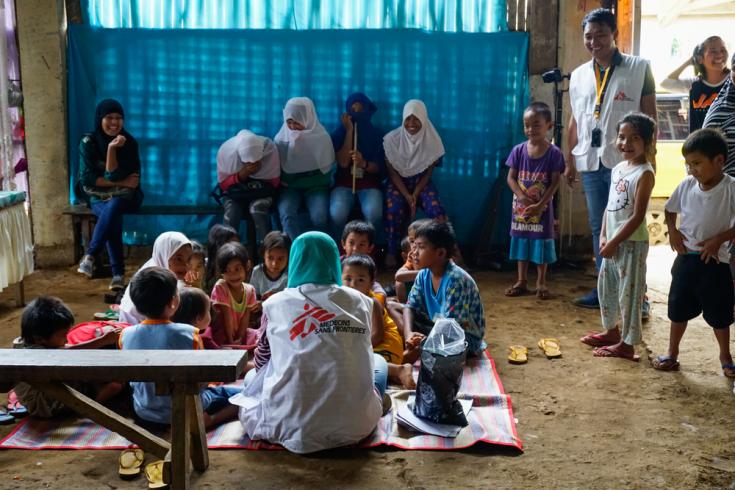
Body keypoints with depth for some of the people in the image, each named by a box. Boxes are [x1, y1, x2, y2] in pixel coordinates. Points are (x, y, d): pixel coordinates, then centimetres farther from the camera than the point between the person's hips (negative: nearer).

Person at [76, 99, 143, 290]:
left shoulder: (129, 143, -6)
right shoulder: (88, 142, -5)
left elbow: (113, 176, -15)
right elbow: (86, 178, -11)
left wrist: (112, 148, -25)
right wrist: (121, 182, -15)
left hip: (125, 197, 0)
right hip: (98, 198, 0)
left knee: (113, 206, -36)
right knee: (113, 217, -33)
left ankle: (90, 255, -33)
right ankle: (118, 273, -34)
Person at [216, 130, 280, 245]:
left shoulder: (269, 148, -21)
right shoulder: (225, 151, -21)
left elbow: (274, 182, -8)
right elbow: (223, 184, -11)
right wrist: (242, 175, -28)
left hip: (261, 193, -1)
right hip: (235, 193, 1)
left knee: (258, 207, -33)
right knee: (231, 212, -30)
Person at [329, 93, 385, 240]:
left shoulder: (378, 135, 6)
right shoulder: (339, 134, 5)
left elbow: (380, 168, 0)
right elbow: (343, 162, -9)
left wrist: (364, 164, -24)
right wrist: (349, 131, -8)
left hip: (370, 183, 0)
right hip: (344, 183, 0)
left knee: (374, 214, -34)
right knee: (337, 214, -33)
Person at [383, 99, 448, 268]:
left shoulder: (431, 140, -6)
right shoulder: (392, 139, -8)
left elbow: (428, 172, -2)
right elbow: (392, 171, -6)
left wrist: (415, 194, -16)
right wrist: (407, 196, -17)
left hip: (421, 182, 1)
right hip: (398, 182, -1)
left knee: (435, 209, -27)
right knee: (394, 209, -30)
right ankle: (391, 252, -14)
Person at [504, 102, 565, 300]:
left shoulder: (554, 153, -9)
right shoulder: (518, 150, -2)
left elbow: (555, 183, -10)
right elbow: (511, 177, -1)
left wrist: (540, 205, -17)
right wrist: (521, 196, -18)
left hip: (542, 209, -2)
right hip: (520, 207, 3)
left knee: (542, 244, 5)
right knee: (521, 243, 11)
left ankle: (541, 282, 18)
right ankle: (522, 281, 22)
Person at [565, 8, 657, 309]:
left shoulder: (639, 68, -1)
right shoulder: (578, 75, 12)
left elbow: (649, 118, -1)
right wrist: (569, 162, 15)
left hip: (625, 162, -5)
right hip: (590, 163, 5)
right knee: (598, 228, 9)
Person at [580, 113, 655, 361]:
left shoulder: (644, 174, -15)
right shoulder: (618, 169, 9)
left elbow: (637, 217, -18)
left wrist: (615, 242, -16)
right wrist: (603, 236, 4)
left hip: (632, 242, -8)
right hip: (613, 241, 8)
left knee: (629, 292, 0)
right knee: (606, 286, 19)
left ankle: (627, 344, 10)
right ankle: (612, 331, 37)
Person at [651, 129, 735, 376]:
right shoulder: (687, 185, -3)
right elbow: (670, 210, 12)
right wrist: (672, 232, -3)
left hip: (714, 260, -3)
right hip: (685, 256, 3)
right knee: (679, 307, 13)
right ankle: (672, 352, 28)